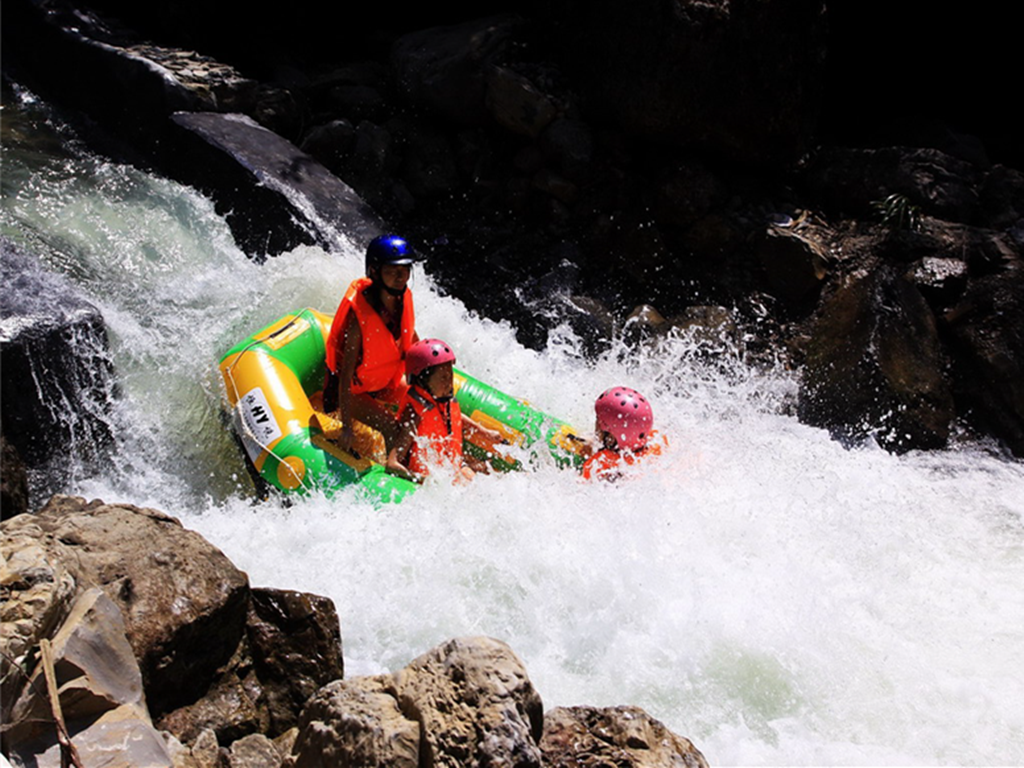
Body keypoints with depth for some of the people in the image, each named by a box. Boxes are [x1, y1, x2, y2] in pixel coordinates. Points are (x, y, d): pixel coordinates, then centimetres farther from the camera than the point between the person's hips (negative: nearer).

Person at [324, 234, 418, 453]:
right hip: (353, 390, -8)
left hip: (384, 383, 8)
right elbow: (346, 376, -32)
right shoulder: (360, 317, -33)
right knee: (393, 430, -22)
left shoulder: (403, 298, -13)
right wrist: (346, 427, -31)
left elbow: (412, 342, 7)